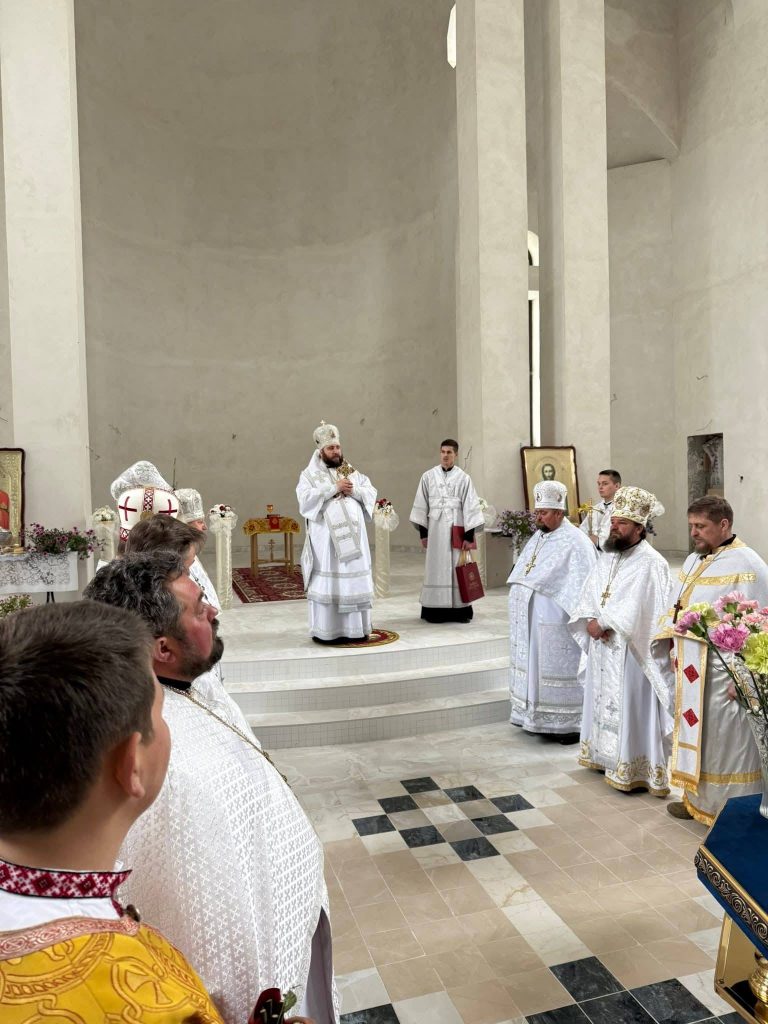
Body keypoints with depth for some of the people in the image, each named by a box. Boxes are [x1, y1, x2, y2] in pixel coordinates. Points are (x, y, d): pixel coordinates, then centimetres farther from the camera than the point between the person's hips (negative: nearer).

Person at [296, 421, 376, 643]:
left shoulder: (352, 472, 15)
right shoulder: (310, 474, 2)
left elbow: (371, 493, 10)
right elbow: (305, 498, -14)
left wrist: (354, 490, -10)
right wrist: (334, 487, -16)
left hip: (353, 536, 4)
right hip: (326, 538, -4)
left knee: (356, 581, 6)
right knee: (327, 583, -3)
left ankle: (354, 627, 14)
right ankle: (326, 631, 2)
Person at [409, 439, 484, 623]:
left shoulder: (463, 478, -1)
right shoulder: (428, 476, 3)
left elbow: (470, 506, -3)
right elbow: (421, 505, 6)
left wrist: (469, 535, -7)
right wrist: (423, 532, 3)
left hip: (456, 529, -1)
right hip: (435, 529, 1)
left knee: (458, 569, 0)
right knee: (436, 569, 3)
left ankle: (460, 610, 7)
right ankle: (435, 610, 8)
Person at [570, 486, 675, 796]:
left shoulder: (650, 563, -15)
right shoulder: (607, 557, 10)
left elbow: (633, 610, -23)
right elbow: (588, 597, 6)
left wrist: (602, 622, -15)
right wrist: (591, 622, -11)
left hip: (631, 653, -8)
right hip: (602, 649, 8)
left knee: (630, 710, 0)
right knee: (604, 702, 18)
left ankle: (631, 769, 11)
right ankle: (606, 755, 32)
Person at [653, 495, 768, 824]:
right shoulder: (693, 560, 11)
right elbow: (675, 608, 17)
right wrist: (671, 646, 11)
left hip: (723, 669, -8)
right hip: (690, 666, 8)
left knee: (725, 738, 3)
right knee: (695, 730, 17)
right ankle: (697, 798, 32)